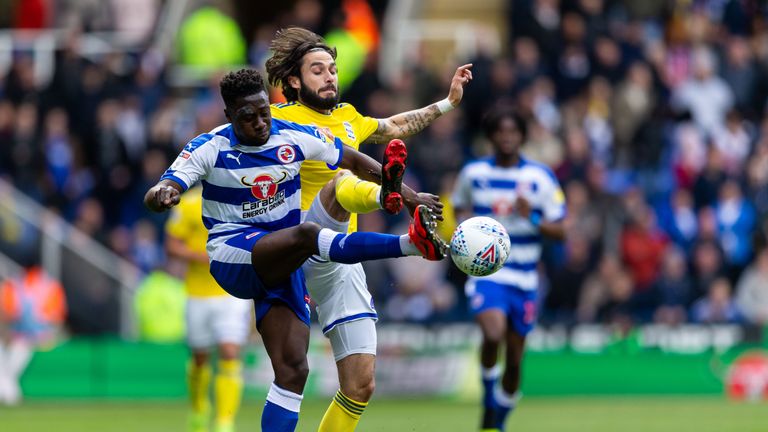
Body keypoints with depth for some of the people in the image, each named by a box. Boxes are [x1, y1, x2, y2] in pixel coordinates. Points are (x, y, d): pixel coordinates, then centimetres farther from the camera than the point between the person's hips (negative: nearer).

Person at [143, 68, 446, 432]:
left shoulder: (296, 138, 0)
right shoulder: (208, 149, -9)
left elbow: (355, 161, 11)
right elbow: (158, 195, -19)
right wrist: (161, 195, -45)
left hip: (282, 264, 5)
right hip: (232, 257, -5)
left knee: (292, 370, -9)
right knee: (307, 234, -35)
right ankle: (413, 242, -52)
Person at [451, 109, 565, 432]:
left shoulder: (541, 177, -1)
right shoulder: (472, 173, 3)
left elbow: (559, 231, -1)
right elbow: (461, 207, 23)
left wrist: (531, 218, -20)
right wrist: (465, 221, -1)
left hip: (524, 280, 1)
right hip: (485, 272, -1)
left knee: (514, 358, 6)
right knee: (493, 333, -29)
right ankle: (489, 394, -4)